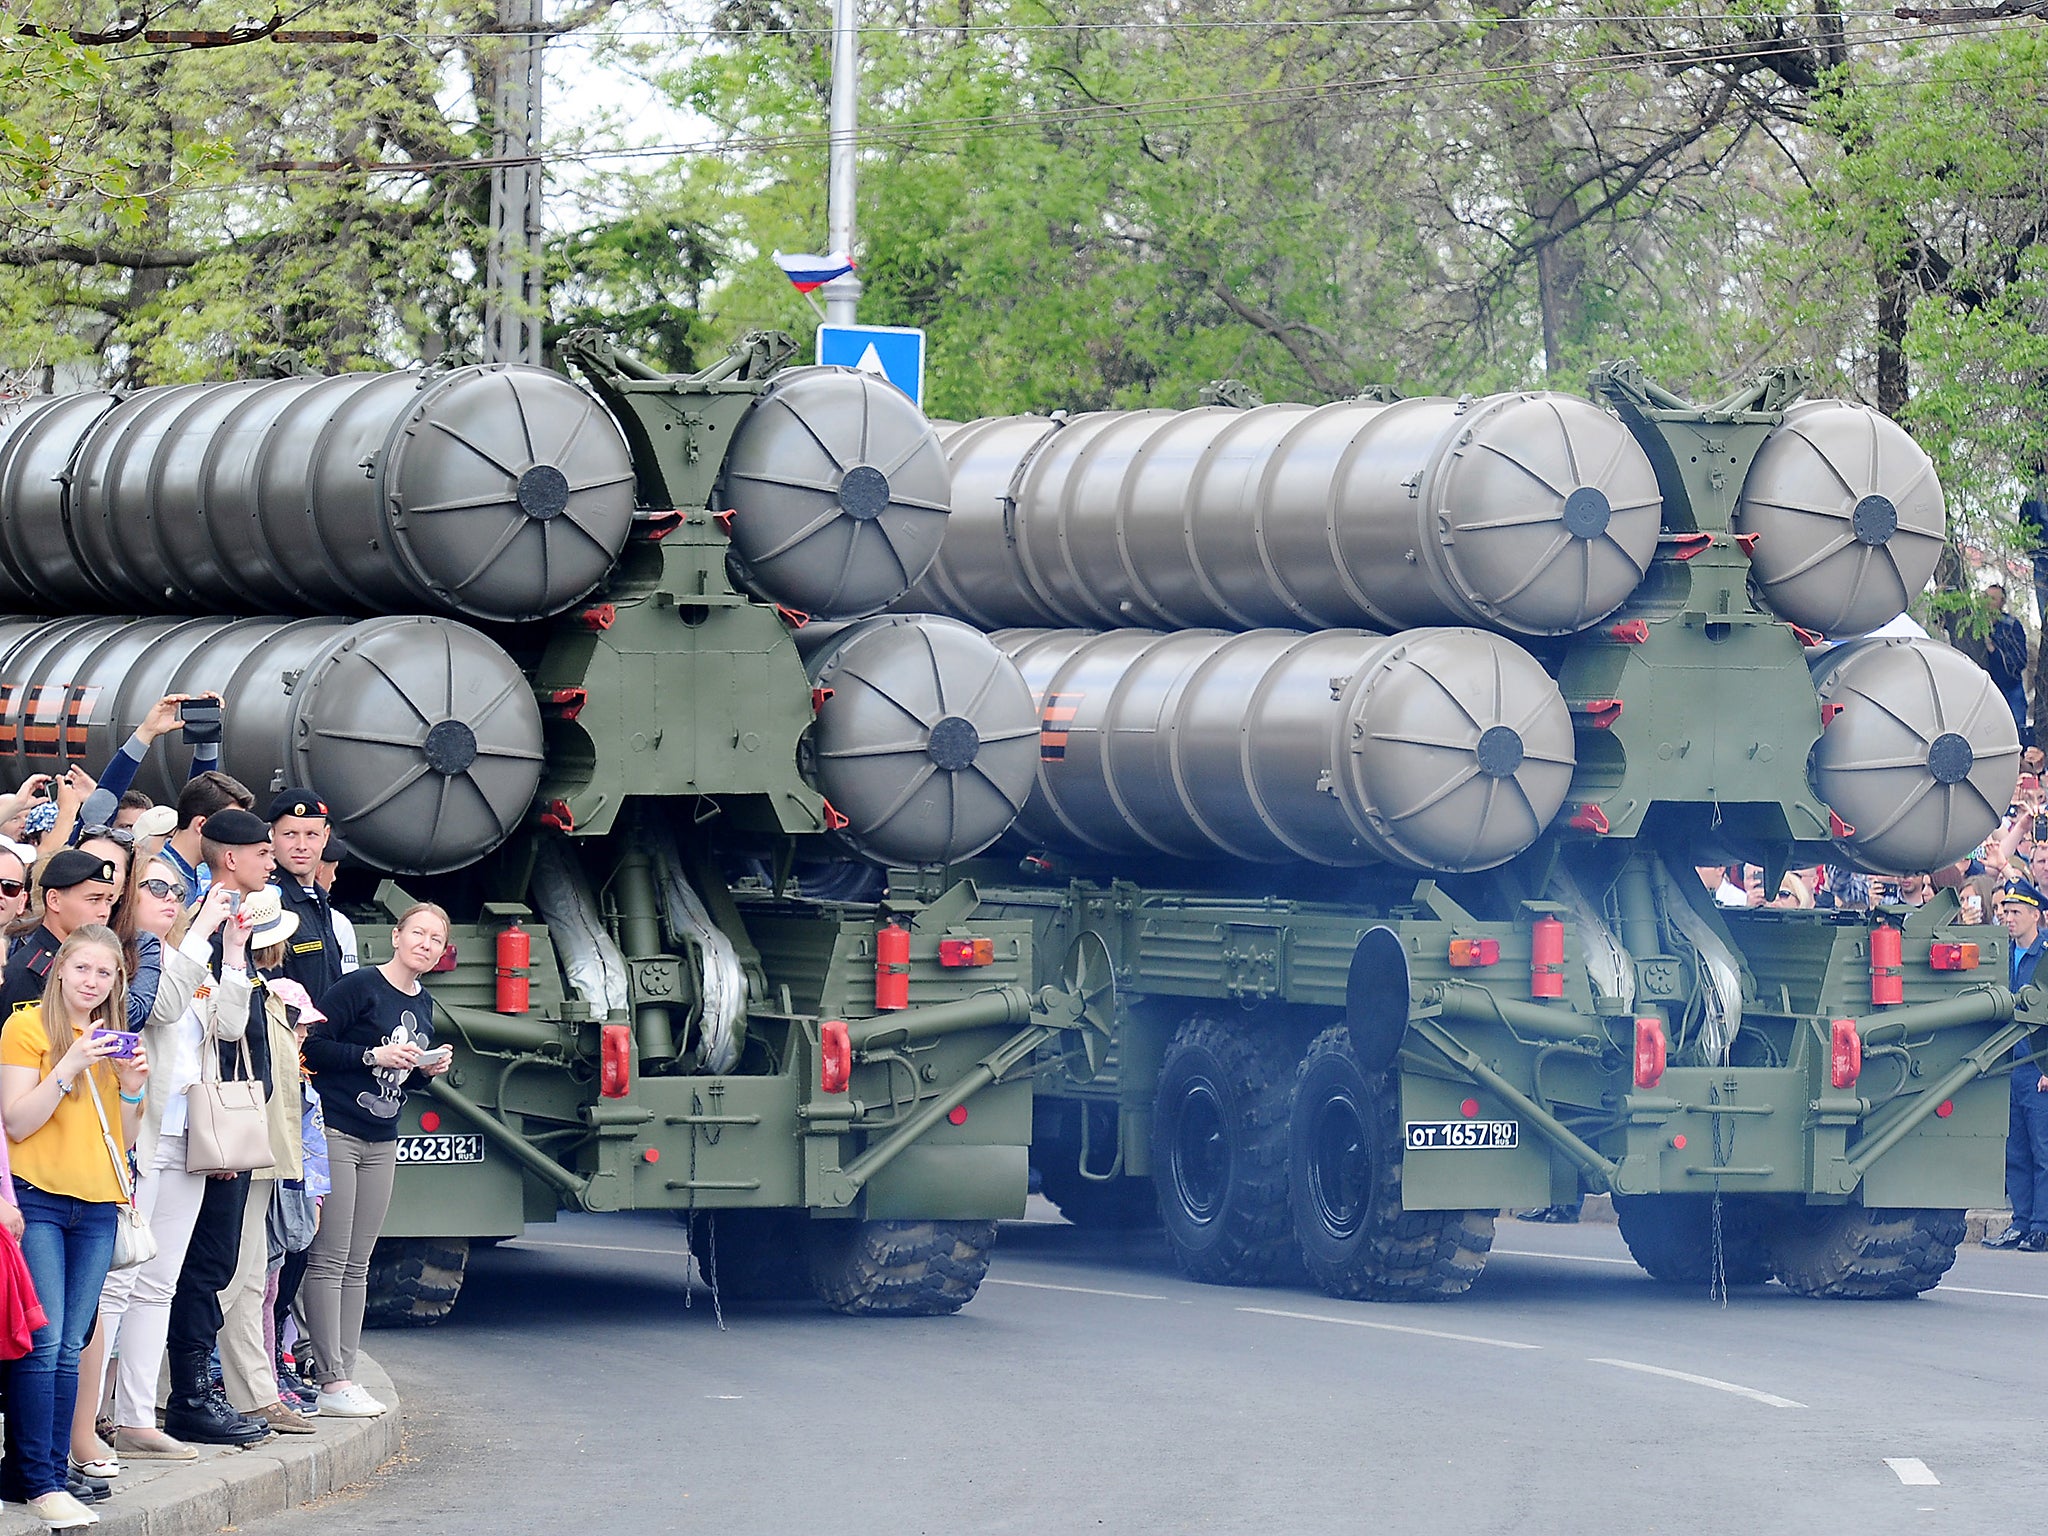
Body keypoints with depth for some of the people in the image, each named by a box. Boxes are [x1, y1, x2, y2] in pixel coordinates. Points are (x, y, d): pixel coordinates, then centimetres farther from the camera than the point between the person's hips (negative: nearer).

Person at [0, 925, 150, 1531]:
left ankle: (51, 1475, 4)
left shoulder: (113, 1040, 18)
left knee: (68, 1350, 3)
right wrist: (71, 1068, -16)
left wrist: (131, 1088, 1)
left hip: (96, 1208, 6)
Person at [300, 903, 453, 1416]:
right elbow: (313, 1047, -15)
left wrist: (428, 1070, 4)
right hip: (336, 1135, -8)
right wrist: (374, 1056, -20)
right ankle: (332, 1381, -8)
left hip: (381, 1143, 8)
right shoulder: (360, 987, -11)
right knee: (328, 1260, -7)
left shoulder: (423, 1005, 14)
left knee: (356, 1266, 9)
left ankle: (344, 1376, 10)